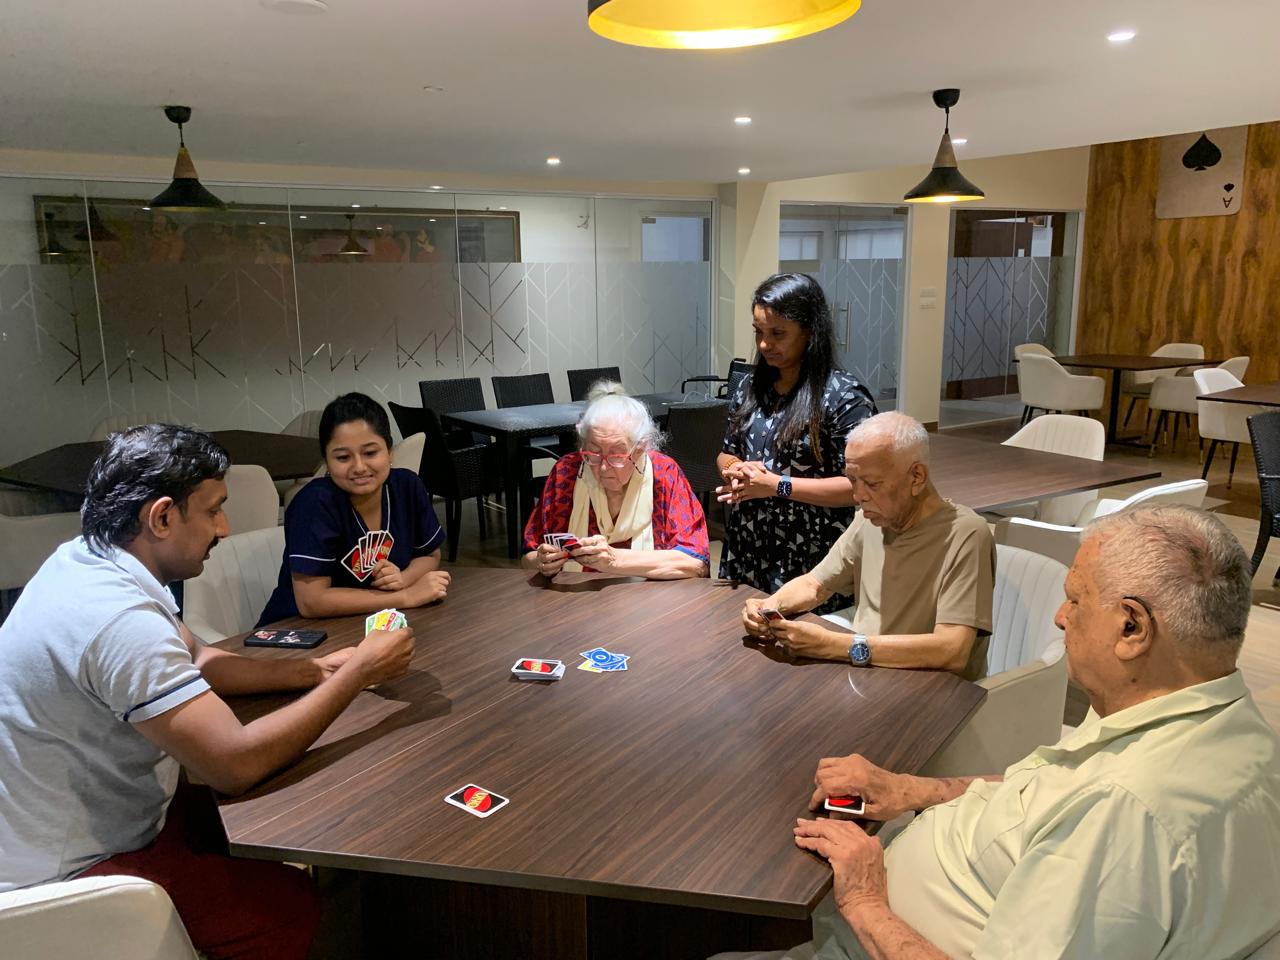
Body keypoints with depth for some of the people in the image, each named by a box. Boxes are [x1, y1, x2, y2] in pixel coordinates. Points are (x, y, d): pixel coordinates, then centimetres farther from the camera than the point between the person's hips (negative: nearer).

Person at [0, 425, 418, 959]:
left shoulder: (87, 561, -1)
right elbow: (236, 763, -32)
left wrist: (316, 670, -2)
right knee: (294, 904, -12)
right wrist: (358, 673, -22)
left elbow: (198, 661, 10)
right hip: (66, 877, -9)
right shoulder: (120, 619, -32)